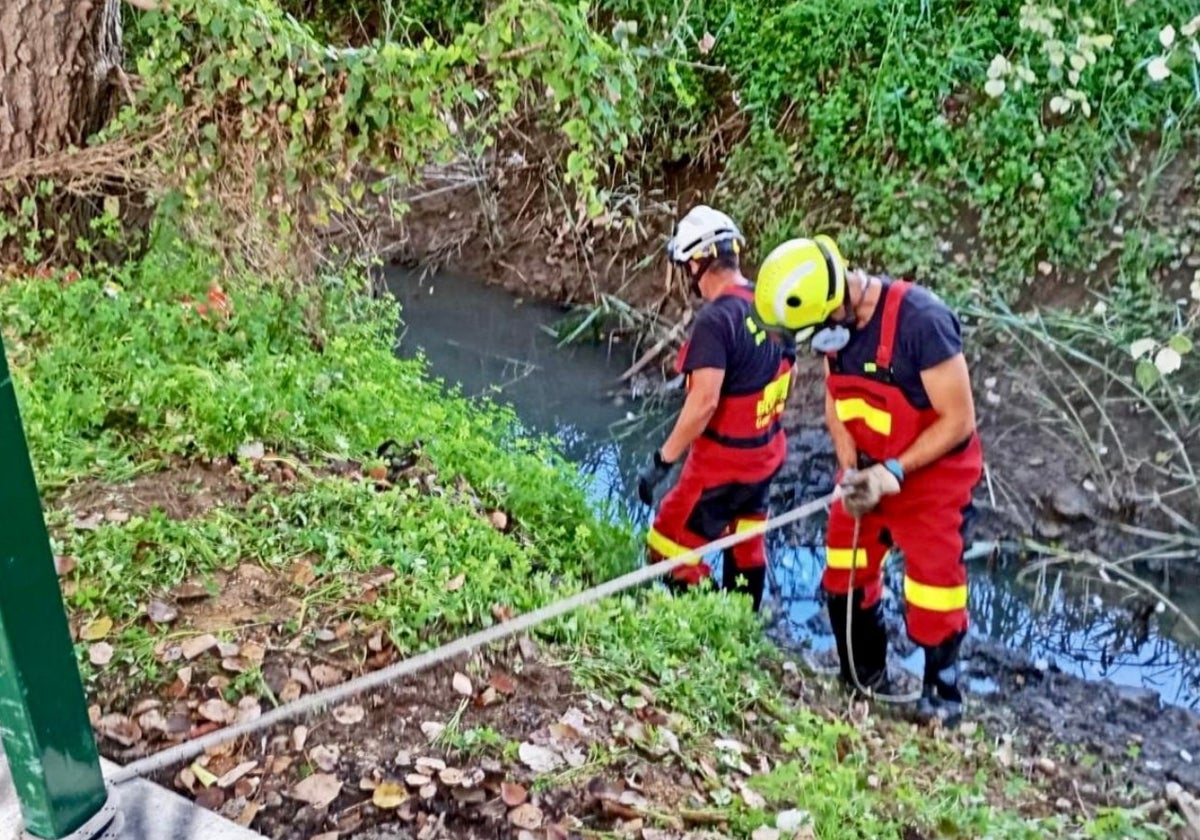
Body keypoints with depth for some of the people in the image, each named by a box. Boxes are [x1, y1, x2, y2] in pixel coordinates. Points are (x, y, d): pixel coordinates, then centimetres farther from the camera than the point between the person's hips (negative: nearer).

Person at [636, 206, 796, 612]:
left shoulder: (716, 320, -25)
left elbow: (704, 402, -29)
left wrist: (662, 460, -22)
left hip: (723, 462, -9)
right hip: (768, 453, 9)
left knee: (671, 548, 4)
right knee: (745, 546, 24)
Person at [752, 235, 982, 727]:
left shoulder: (921, 320, -29)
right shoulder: (834, 324, -8)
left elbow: (958, 420, -23)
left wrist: (893, 473, -24)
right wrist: (850, 468, -10)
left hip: (931, 474, -6)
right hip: (868, 471, 7)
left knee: (932, 596, 2)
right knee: (845, 581, 14)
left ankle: (942, 692, 25)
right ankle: (863, 681, 35)